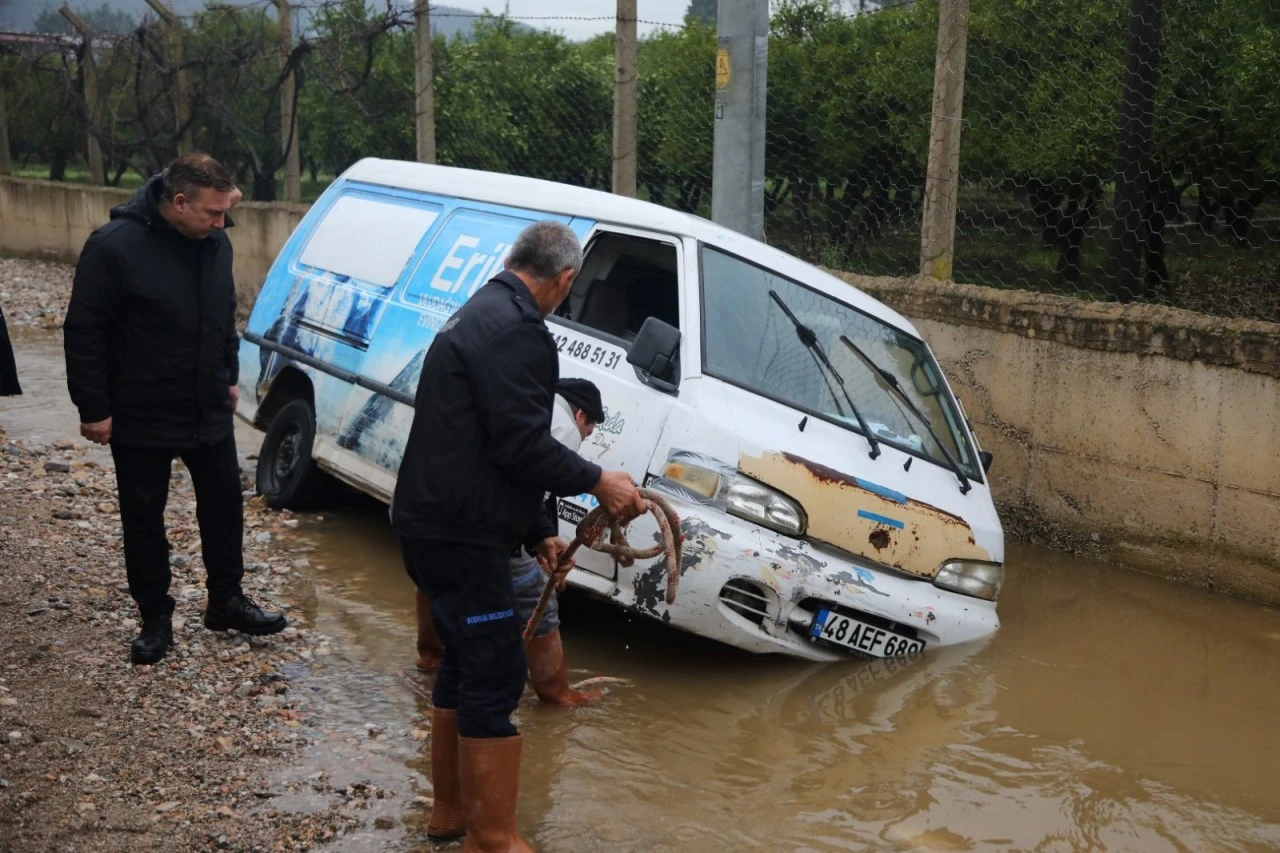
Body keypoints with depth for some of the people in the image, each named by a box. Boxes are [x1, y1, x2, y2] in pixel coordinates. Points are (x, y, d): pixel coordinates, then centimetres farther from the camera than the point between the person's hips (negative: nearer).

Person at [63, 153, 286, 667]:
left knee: (224, 506, 13)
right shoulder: (115, 247, -20)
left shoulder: (215, 242, -1)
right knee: (143, 519, 8)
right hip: (140, 418, -5)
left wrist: (229, 376, 16)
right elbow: (83, 332, -16)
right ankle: (155, 619, 22)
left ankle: (226, 602, 29)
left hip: (208, 411, 6)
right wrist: (93, 409, -15)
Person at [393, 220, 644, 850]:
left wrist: (536, 532, 22)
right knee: (495, 676, -5)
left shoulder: (480, 315, 19)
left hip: (438, 524, 11)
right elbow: (521, 444, -24)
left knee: (465, 666, 19)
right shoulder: (515, 328, -16)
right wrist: (597, 482, -11)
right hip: (460, 533, -11)